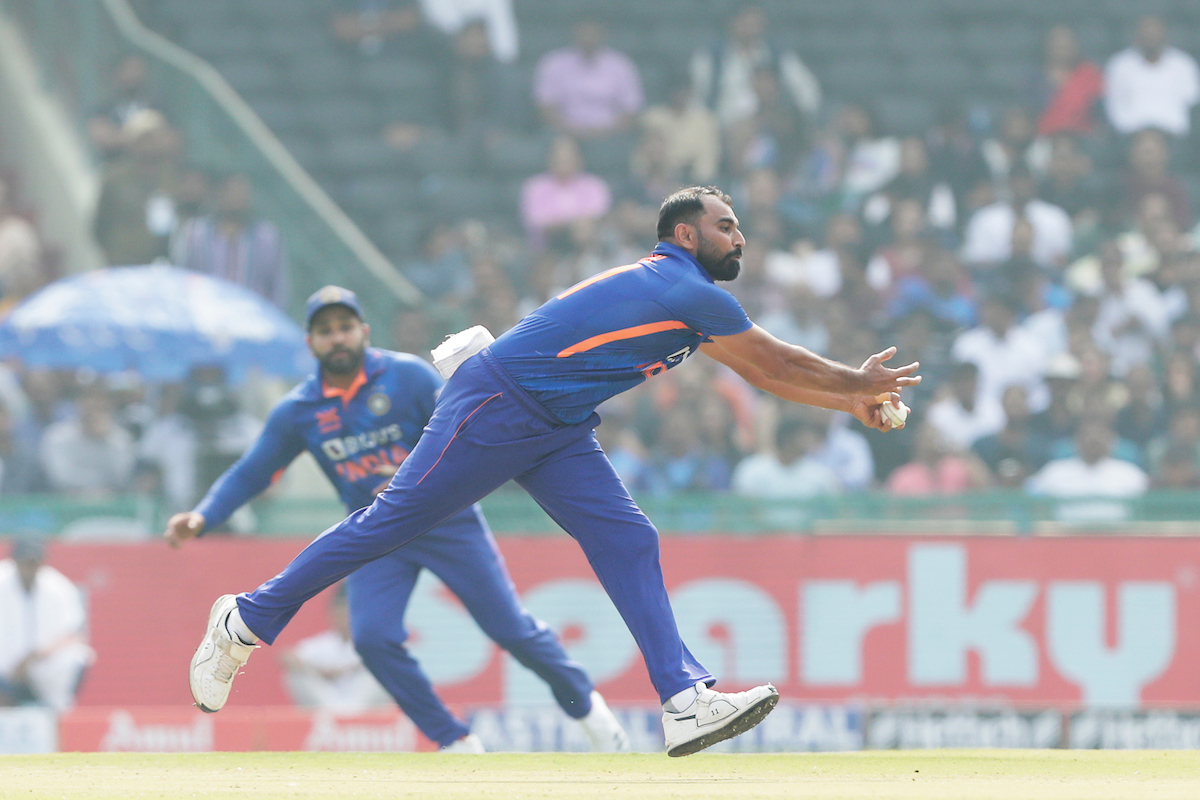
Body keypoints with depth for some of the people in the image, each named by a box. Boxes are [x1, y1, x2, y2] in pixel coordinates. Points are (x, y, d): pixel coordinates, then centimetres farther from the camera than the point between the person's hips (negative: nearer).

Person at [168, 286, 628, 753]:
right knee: (373, 639, -17)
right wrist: (202, 517, -14)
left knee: (513, 629, -3)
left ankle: (586, 706, 22)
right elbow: (250, 472, 2)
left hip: (447, 520, -3)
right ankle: (457, 744, -4)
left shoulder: (408, 376, -12)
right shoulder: (297, 411, -4)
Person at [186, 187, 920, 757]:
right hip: (495, 409, -10)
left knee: (627, 543, -4)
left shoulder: (687, 298, 15)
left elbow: (762, 374, 24)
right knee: (393, 523, -5)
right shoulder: (688, 294, -15)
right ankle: (247, 622, 6)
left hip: (558, 432, 10)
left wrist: (851, 400, 23)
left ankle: (687, 702, -13)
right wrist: (857, 384, 4)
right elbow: (777, 362, -8)